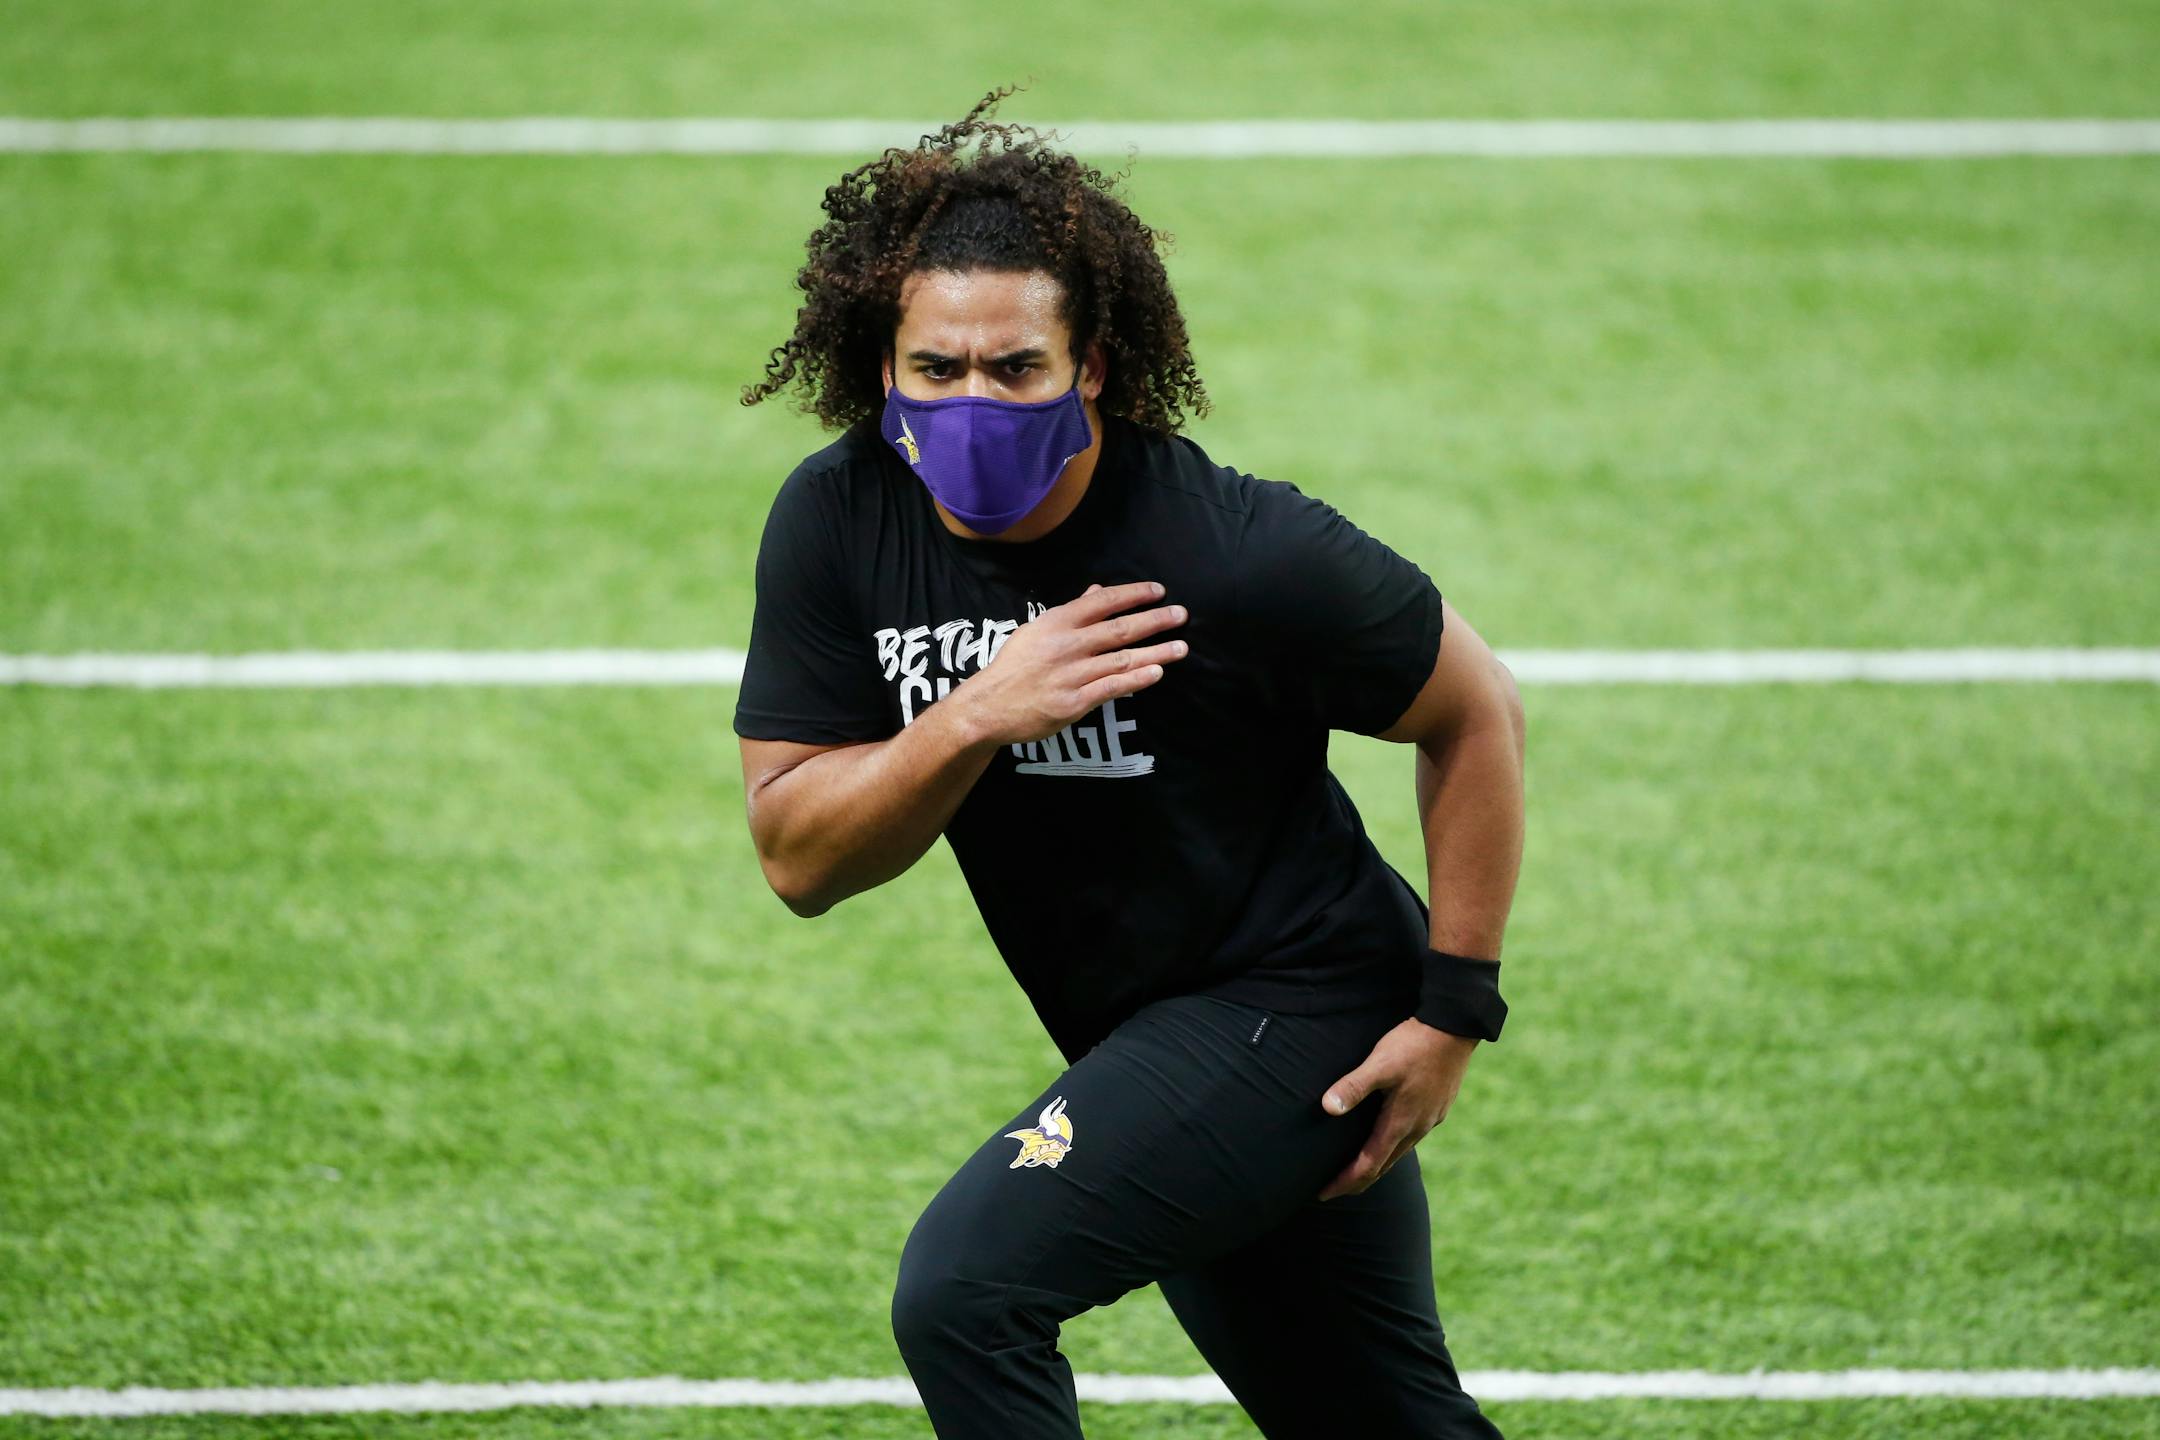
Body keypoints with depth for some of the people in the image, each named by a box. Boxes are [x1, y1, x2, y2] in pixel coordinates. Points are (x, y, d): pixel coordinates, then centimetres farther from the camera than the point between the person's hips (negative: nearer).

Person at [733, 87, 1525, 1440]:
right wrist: (970, 722, -28)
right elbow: (796, 857, -10)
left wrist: (1455, 1012, -11)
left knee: (963, 1287, -23)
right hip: (1139, 1031, 6)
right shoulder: (837, 525, -10)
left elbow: (1478, 713, -10)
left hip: (1302, 1011, -6)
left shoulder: (1238, 552, -24)